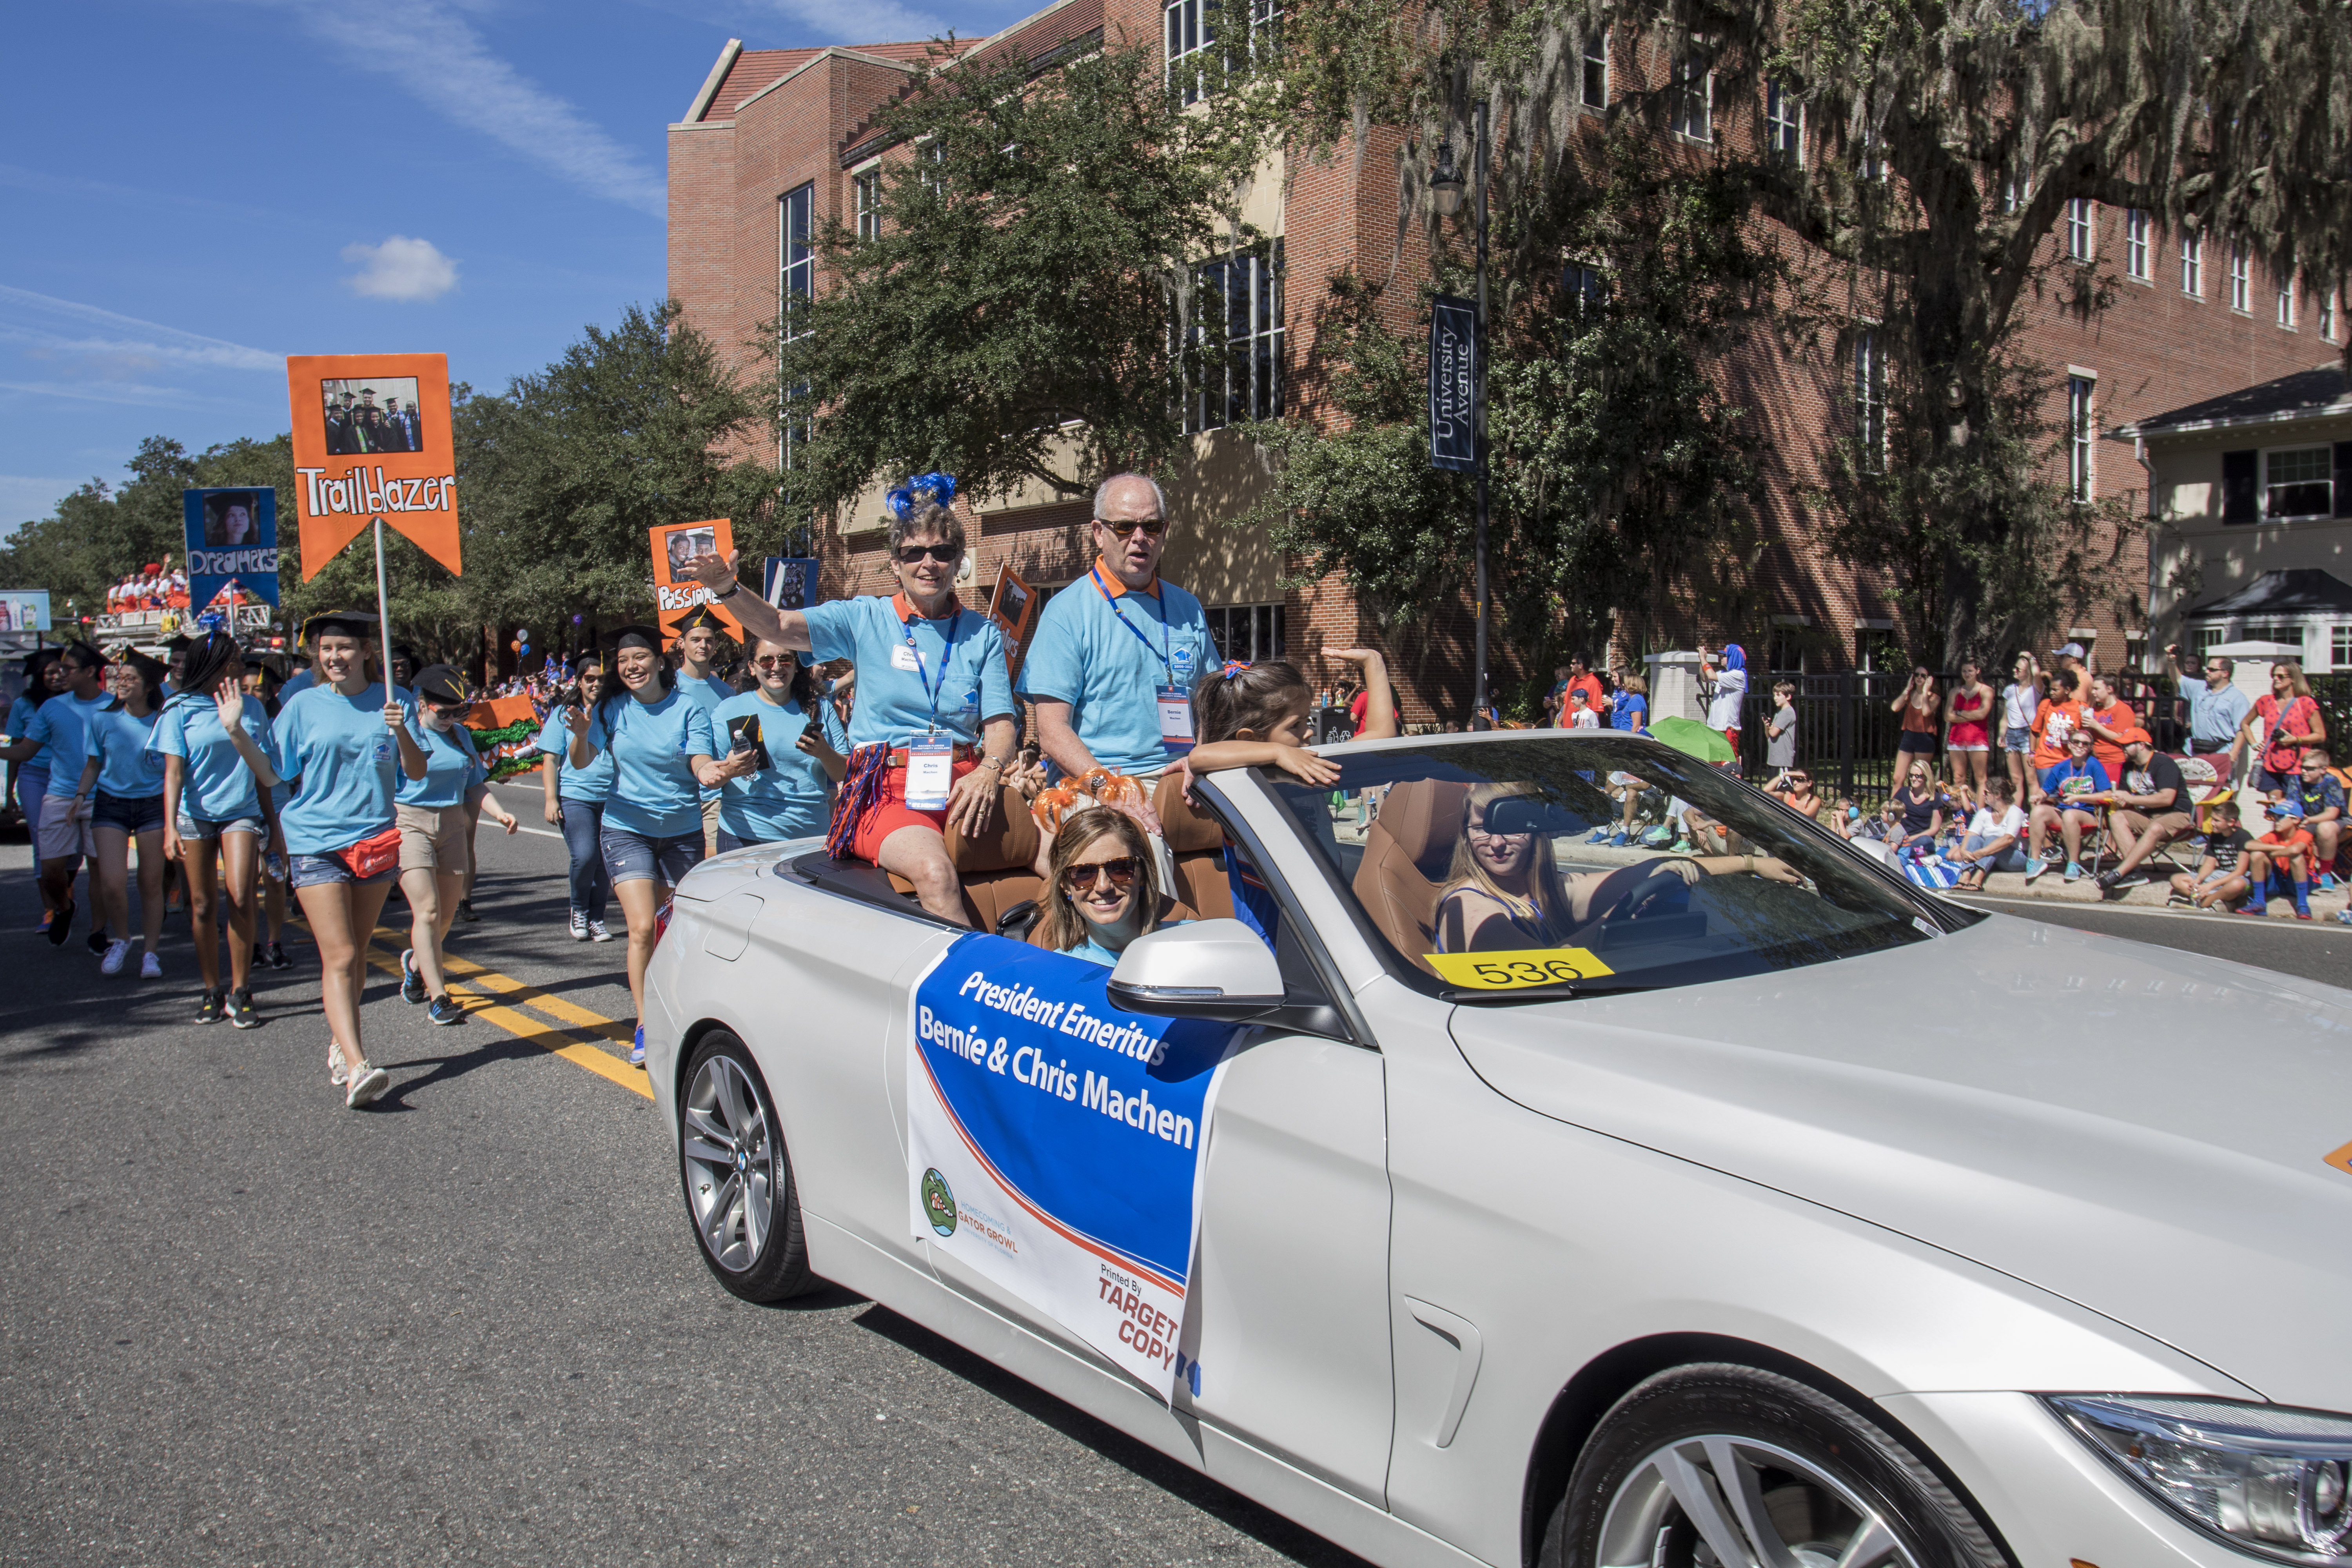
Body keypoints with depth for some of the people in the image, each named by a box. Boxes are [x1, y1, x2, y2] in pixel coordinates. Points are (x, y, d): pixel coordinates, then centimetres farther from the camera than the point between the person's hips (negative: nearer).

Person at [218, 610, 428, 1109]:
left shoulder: (390, 702, 5)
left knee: (355, 955, 13)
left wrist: (402, 732, -15)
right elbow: (273, 775, 4)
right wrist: (237, 733, -6)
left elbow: (417, 772, 1)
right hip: (315, 843, -2)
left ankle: (340, 1043, 31)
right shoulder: (303, 707, 2)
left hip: (376, 842, 2)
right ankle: (356, 1067, -19)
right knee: (339, 957, -11)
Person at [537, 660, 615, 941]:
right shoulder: (563, 714, 8)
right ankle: (578, 910, 7)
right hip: (575, 796, -2)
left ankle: (596, 919, 14)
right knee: (584, 855, -17)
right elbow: (550, 760, 5)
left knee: (605, 860, -1)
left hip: (611, 798, 2)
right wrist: (551, 799, -4)